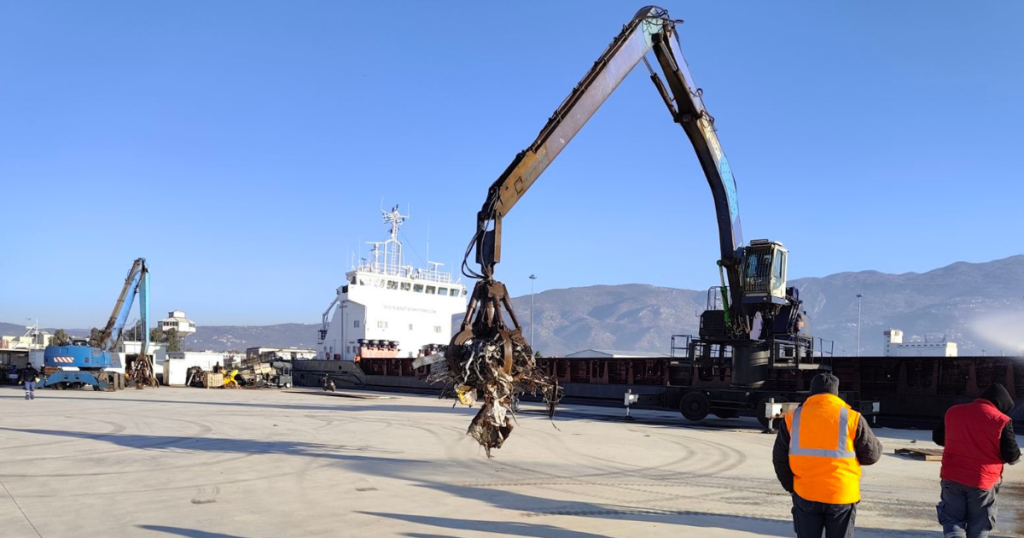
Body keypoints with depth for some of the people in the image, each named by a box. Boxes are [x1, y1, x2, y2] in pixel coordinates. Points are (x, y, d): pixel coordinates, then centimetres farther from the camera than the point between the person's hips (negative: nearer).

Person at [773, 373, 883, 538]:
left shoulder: (793, 417, 1)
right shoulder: (852, 418, -6)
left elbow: (780, 458, 3)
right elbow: (872, 454, 1)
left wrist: (791, 487, 15)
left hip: (805, 495, 2)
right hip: (842, 495, -2)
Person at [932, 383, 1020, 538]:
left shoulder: (953, 411, 3)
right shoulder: (1001, 421, -10)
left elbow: (937, 438, 14)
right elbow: (1012, 456, -7)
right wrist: (1016, 457, 16)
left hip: (952, 477, 2)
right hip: (984, 480, -2)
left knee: (952, 520, 10)